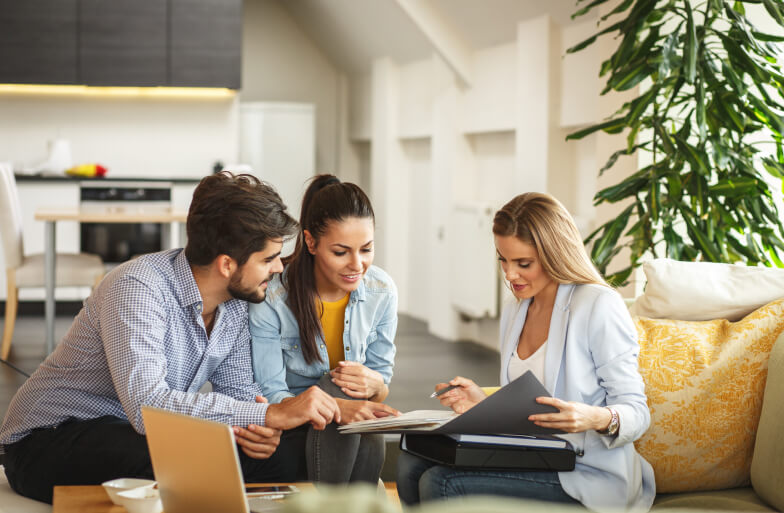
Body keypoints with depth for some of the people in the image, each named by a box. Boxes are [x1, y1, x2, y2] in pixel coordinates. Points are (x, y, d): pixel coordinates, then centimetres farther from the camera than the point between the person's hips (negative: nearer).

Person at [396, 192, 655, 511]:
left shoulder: (599, 306, -10)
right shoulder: (514, 312, 15)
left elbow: (637, 412, -11)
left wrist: (598, 418, -32)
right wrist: (485, 404, 2)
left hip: (587, 475, -7)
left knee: (441, 484, -23)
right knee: (412, 465, -12)